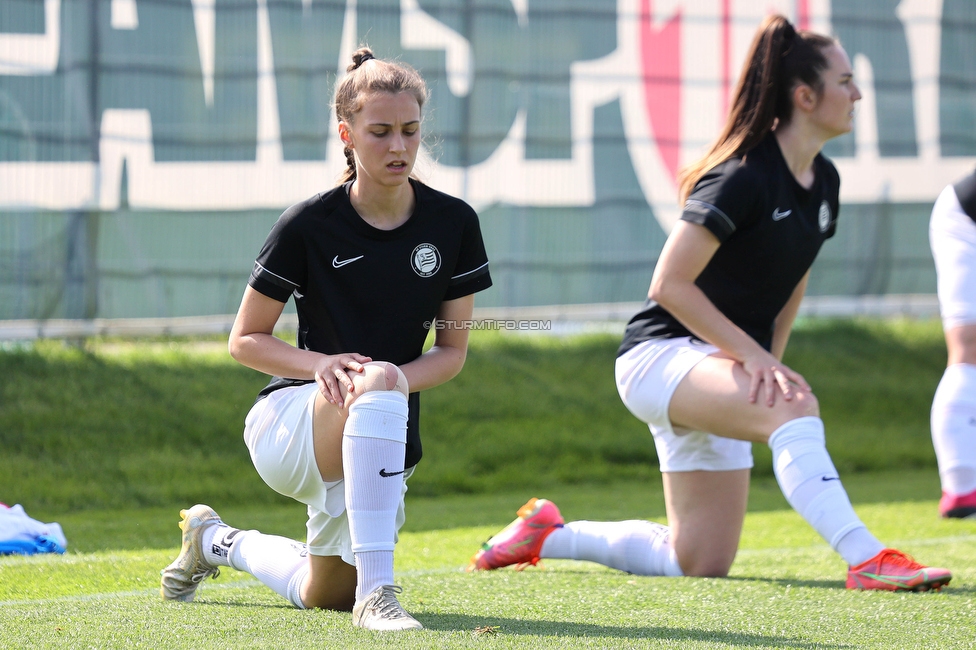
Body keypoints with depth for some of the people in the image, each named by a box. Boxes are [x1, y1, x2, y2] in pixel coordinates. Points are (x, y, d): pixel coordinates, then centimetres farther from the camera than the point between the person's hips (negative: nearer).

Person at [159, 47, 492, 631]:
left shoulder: (454, 224, -3)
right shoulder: (308, 226, -11)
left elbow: (453, 351, 2)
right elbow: (245, 340, -3)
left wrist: (399, 377, -19)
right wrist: (322, 363, -22)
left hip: (386, 443, 5)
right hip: (289, 421, -5)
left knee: (323, 597, 17)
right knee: (375, 384, -40)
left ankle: (219, 543, 47)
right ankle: (375, 588, -43)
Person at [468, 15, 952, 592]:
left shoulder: (824, 181, 6)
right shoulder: (744, 175, -20)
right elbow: (669, 284, -21)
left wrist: (770, 361, 9)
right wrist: (754, 355, -24)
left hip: (724, 370, 9)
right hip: (662, 354, -9)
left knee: (702, 564, 6)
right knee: (795, 408, -37)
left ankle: (548, 534, 23)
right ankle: (868, 561, -45)